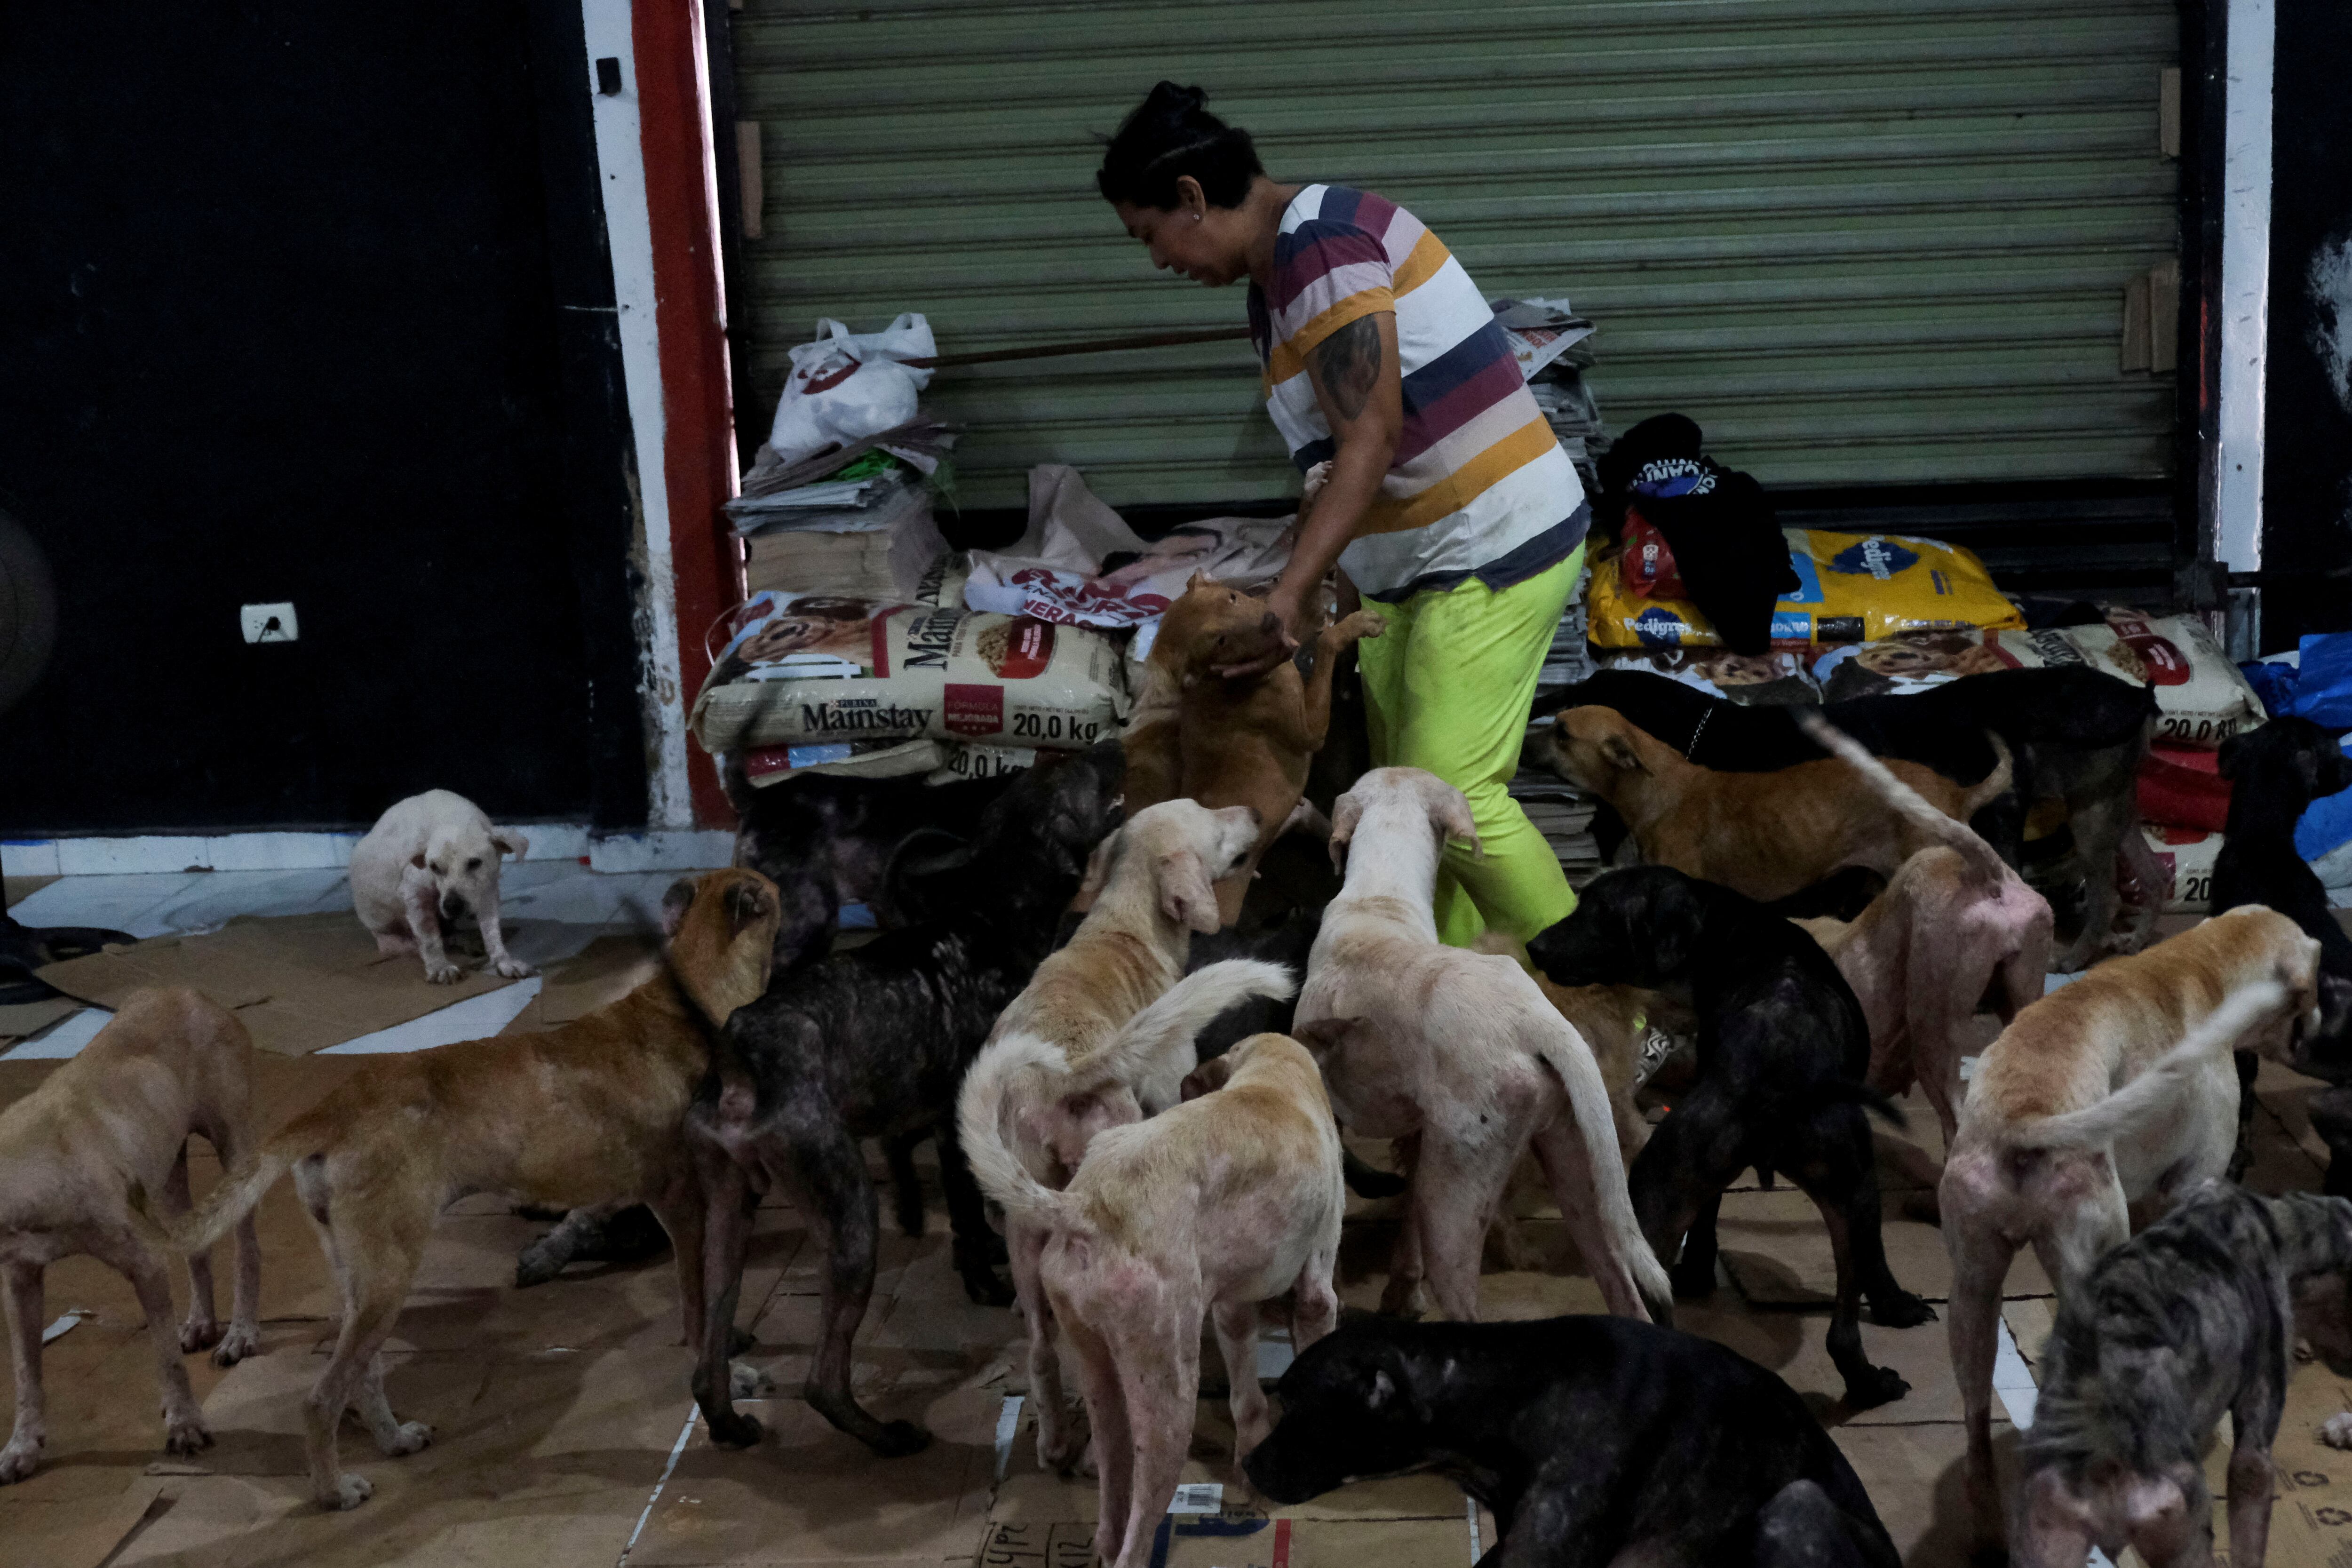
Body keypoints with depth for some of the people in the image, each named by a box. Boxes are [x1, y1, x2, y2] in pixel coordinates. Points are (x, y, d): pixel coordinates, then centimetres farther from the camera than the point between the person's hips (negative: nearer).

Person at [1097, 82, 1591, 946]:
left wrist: (1284, 597, -23)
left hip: (1495, 548, -10)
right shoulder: (1273, 278, 14)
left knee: (1452, 790, -14)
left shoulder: (1321, 241, -16)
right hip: (1417, 565, 10)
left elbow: (1372, 441, -21)